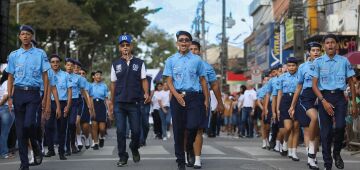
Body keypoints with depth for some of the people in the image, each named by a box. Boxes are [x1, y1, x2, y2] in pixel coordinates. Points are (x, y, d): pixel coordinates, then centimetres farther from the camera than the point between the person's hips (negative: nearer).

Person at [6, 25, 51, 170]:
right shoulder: (14, 55, 10)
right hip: (18, 93, 3)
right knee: (20, 128, 2)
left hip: (33, 93, -3)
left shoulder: (40, 54, 4)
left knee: (29, 123, -20)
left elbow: (45, 77, 5)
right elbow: (10, 78, 11)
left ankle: (36, 148, 10)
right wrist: (10, 97, 2)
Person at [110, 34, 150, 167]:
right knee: (120, 131, 0)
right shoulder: (116, 64, 9)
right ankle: (123, 157, 10)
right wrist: (111, 103, 9)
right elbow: (113, 84, 11)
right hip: (119, 103, 1)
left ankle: (134, 149, 29)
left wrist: (146, 93, -15)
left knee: (136, 130, 1)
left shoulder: (139, 63, 6)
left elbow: (144, 80, 4)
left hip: (135, 102, -1)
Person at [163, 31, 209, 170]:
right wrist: (177, 95, -14)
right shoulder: (171, 60, 8)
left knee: (193, 125, -18)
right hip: (177, 96, 1)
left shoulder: (197, 60, 9)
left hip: (194, 96, -1)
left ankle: (190, 147, 15)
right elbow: (169, 81, 3)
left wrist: (206, 99, 8)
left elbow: (202, 80, 12)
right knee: (178, 130, 2)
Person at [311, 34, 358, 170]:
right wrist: (324, 101, -11)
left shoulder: (344, 61, 5)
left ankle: (336, 152, 7)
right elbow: (314, 85, 1)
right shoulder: (318, 62, 2)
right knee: (326, 131, 1)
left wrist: (354, 104, 5)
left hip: (339, 97, 0)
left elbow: (351, 83, 10)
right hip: (324, 97, 0)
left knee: (340, 126, -21)